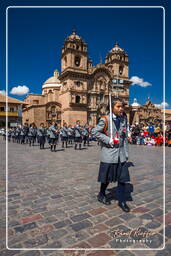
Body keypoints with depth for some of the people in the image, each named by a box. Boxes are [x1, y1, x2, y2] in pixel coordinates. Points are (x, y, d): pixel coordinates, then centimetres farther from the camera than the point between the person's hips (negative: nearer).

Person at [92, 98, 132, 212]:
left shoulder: (124, 120, 8)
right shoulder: (105, 119, -9)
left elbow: (125, 137, 11)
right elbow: (95, 131, -8)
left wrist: (126, 153, 8)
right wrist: (108, 140, -16)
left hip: (121, 154, 5)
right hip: (109, 153, -4)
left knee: (122, 177, 7)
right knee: (107, 177, 10)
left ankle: (122, 201, 24)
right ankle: (101, 195, 36)